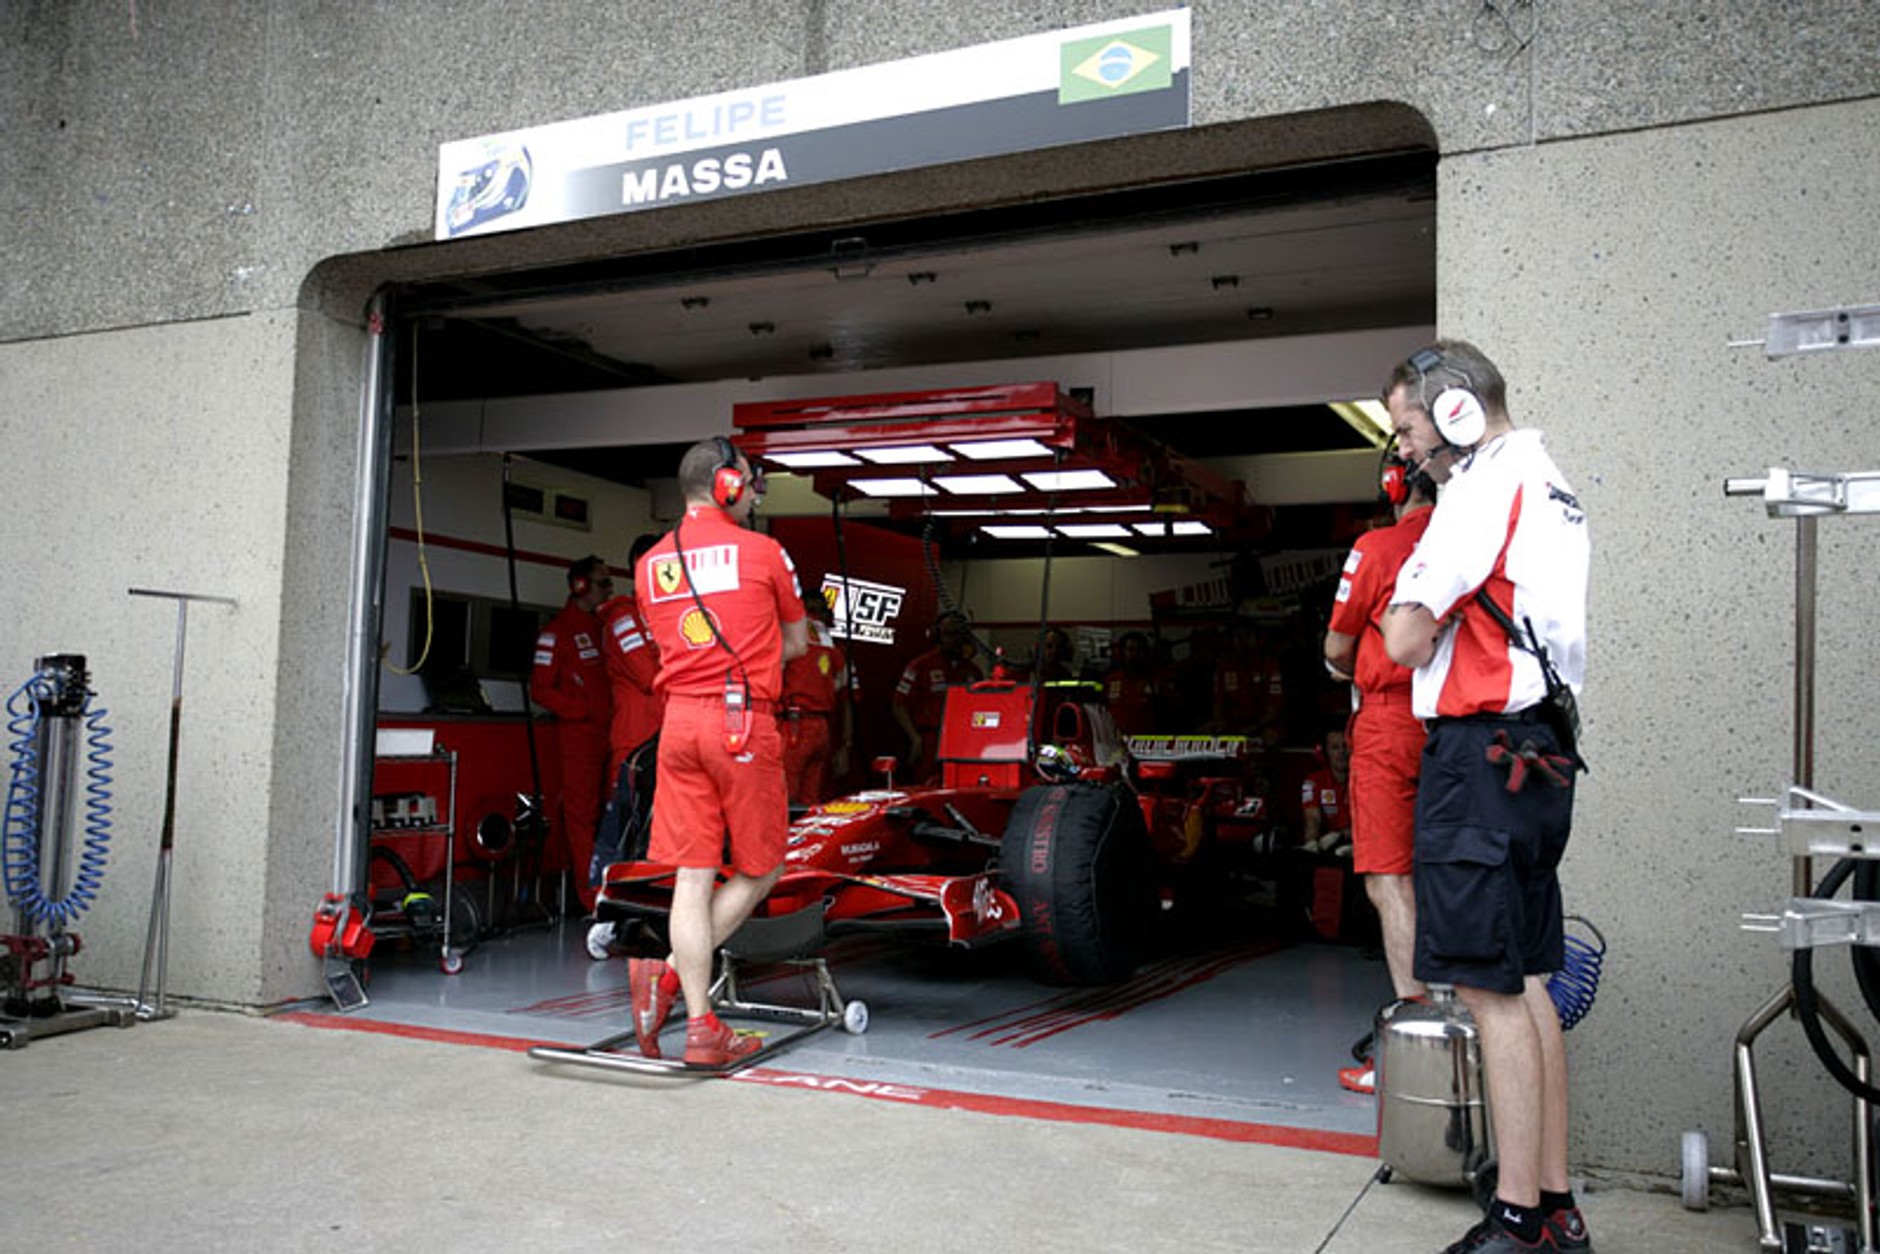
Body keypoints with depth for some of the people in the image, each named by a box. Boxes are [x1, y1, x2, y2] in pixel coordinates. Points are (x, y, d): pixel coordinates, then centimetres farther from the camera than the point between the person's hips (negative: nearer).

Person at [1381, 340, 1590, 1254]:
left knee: (1492, 991, -6)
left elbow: (1403, 643, -15)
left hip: (1481, 751, -10)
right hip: (1539, 754, 10)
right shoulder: (1553, 489, 20)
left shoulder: (1487, 483, -11)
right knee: (1526, 985, 13)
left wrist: (1409, 604, 5)